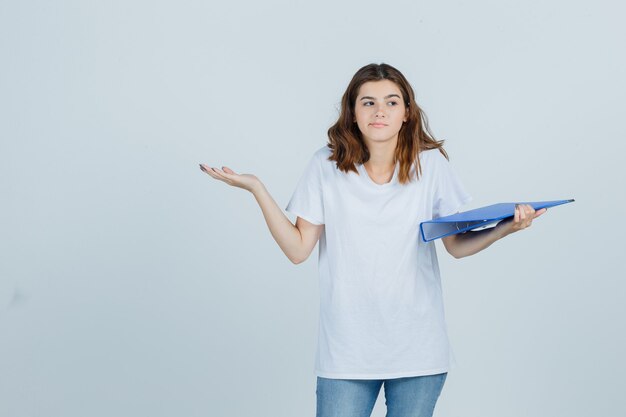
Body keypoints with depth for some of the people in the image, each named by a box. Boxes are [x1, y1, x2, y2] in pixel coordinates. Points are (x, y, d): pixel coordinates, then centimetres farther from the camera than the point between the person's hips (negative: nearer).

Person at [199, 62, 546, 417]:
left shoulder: (430, 163, -2)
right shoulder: (326, 165, -3)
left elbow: (457, 245, 4)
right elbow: (298, 249, -4)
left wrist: (506, 228, -13)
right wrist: (257, 188, -11)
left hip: (418, 347, 1)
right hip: (347, 346, -1)